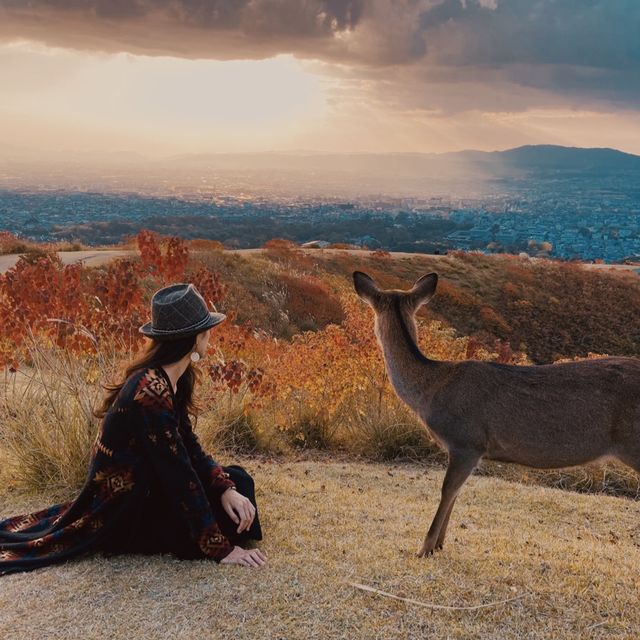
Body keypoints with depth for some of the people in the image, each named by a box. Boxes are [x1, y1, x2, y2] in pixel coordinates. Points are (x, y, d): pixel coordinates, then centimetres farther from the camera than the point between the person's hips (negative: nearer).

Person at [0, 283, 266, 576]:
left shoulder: (170, 380, -2)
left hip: (140, 489, 9)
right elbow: (178, 474, -29)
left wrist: (225, 488, -13)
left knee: (238, 481, 8)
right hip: (118, 519, -9)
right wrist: (220, 548, -23)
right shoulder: (151, 393, -31)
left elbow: (189, 446, 3)